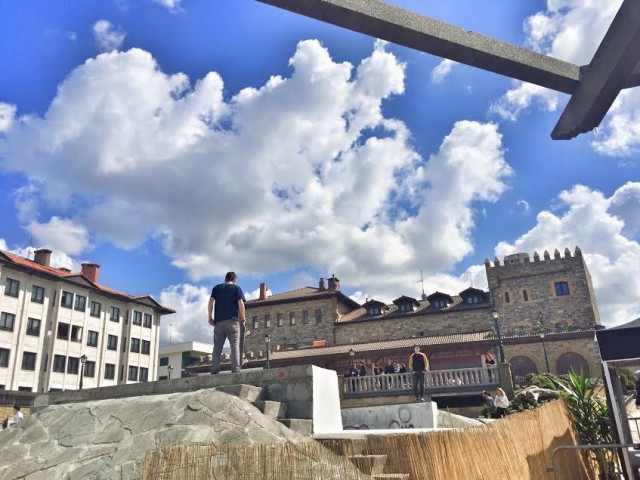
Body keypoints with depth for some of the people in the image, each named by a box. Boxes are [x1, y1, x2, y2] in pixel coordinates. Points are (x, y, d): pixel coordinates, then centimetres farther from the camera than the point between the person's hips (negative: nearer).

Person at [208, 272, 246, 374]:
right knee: (235, 344, -5)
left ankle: (214, 370, -4)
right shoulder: (237, 288, 10)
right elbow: (241, 303, -3)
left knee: (217, 346, 3)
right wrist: (243, 317, 6)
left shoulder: (216, 288, 17)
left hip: (218, 320, 3)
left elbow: (211, 301, 4)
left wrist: (210, 317, 6)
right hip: (232, 320, -3)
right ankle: (235, 369, -16)